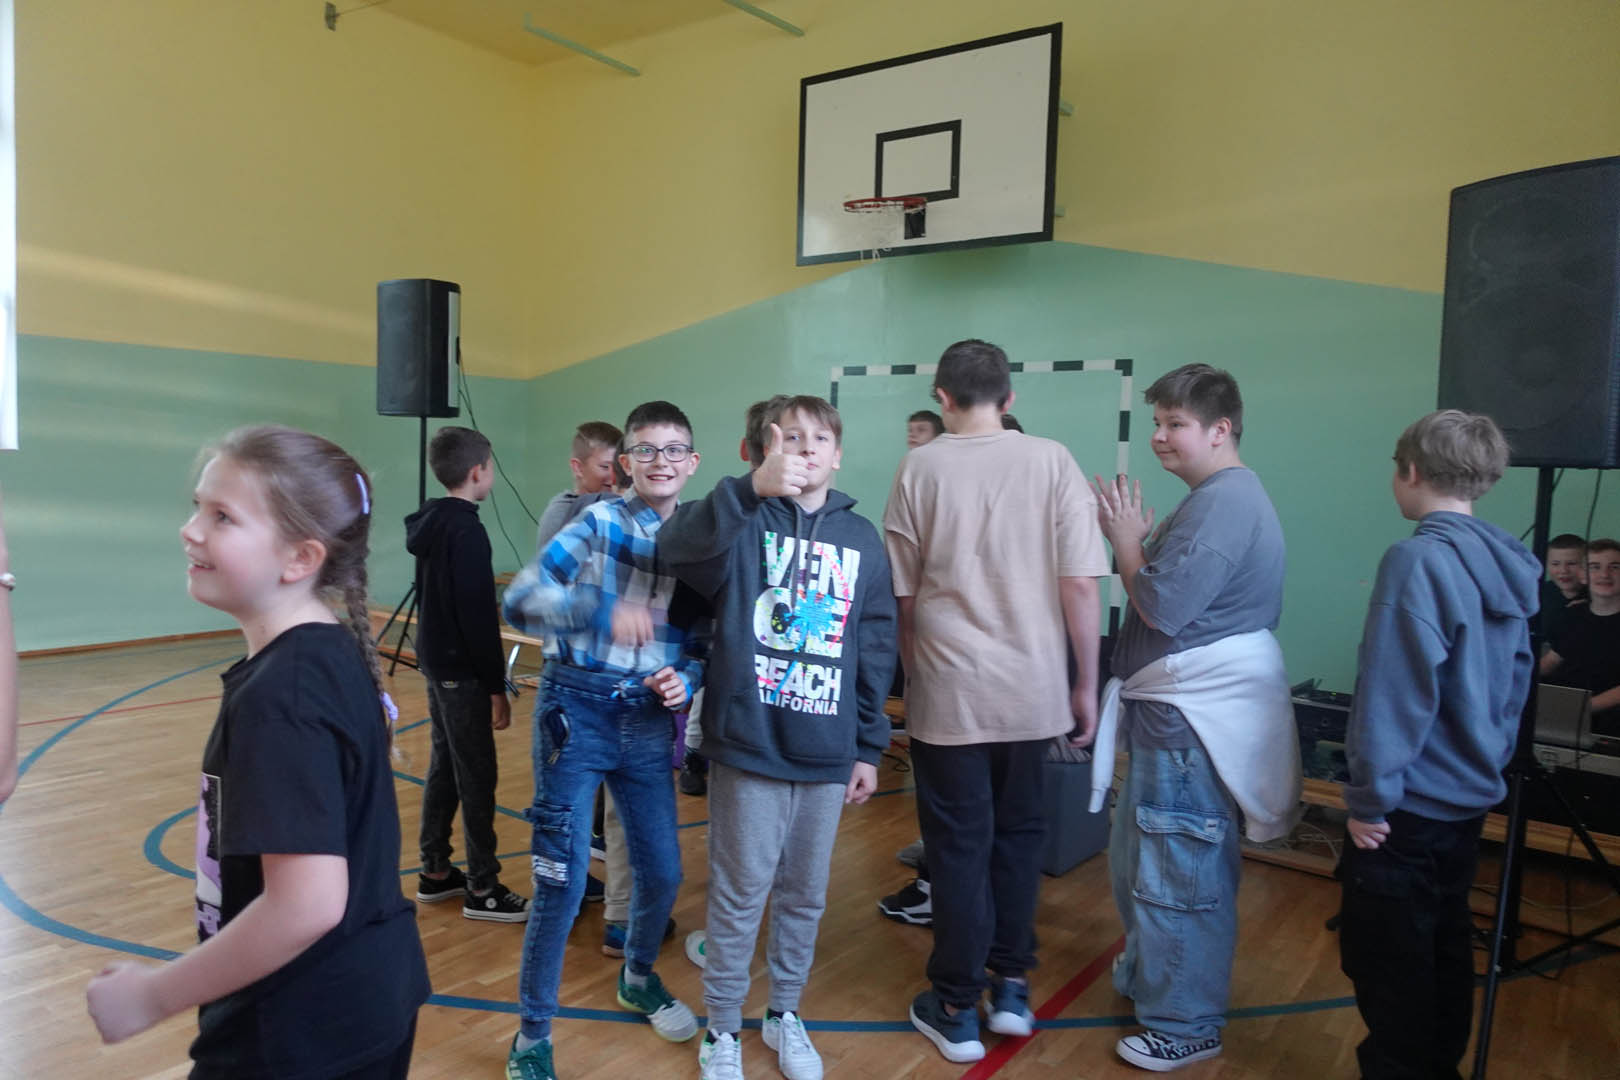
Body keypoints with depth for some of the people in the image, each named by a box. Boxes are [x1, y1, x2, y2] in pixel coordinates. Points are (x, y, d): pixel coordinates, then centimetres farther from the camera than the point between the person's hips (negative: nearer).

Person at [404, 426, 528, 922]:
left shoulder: (430, 523, 9)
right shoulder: (465, 529, -20)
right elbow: (477, 616, -22)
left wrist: (496, 607, 21)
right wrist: (497, 688, -18)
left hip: (436, 660, 10)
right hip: (462, 669, -9)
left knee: (444, 767, 17)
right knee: (477, 776, -1)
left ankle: (435, 873, 27)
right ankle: (482, 890, 8)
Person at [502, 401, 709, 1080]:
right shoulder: (599, 523, -7)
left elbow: (704, 644, 10)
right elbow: (519, 601, -17)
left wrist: (686, 680, -12)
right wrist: (604, 610, -31)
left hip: (650, 722, 4)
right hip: (577, 711, -4)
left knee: (663, 872, 11)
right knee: (563, 883, -3)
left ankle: (639, 976, 43)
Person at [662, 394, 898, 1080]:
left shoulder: (862, 540, 5)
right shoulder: (744, 524, -6)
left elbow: (876, 651, 9)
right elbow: (679, 549, -29)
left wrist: (869, 747, 9)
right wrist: (753, 488, -44)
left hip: (827, 754, 4)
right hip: (749, 745, -3)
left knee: (806, 893, 17)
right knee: (740, 893, 8)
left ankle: (785, 1013, 39)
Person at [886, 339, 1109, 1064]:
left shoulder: (920, 468, -4)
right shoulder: (1052, 462, -4)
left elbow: (902, 594, 0)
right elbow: (1079, 587, -6)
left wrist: (912, 677, 14)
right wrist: (1086, 686, 4)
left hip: (948, 693, -1)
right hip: (1033, 689, 2)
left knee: (959, 847, 10)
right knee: (1018, 834, 20)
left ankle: (957, 1009, 21)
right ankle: (1011, 988, 29)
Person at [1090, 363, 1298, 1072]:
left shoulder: (1220, 504, -21)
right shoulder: (1221, 497, 14)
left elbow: (1162, 607, -22)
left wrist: (1126, 540, -10)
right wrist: (1136, 541, 5)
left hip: (1194, 720, -11)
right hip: (1182, 709, 11)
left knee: (1177, 876, 2)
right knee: (1136, 855, 23)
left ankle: (1185, 1026, 19)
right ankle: (1148, 976, 42)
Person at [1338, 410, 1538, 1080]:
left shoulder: (1418, 560, -22)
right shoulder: (1508, 566, 4)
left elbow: (1394, 697, -24)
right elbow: (1515, 684, 14)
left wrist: (1369, 799, -16)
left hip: (1410, 807, -9)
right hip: (1470, 799, 9)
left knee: (1385, 961, 5)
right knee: (1445, 946, 21)